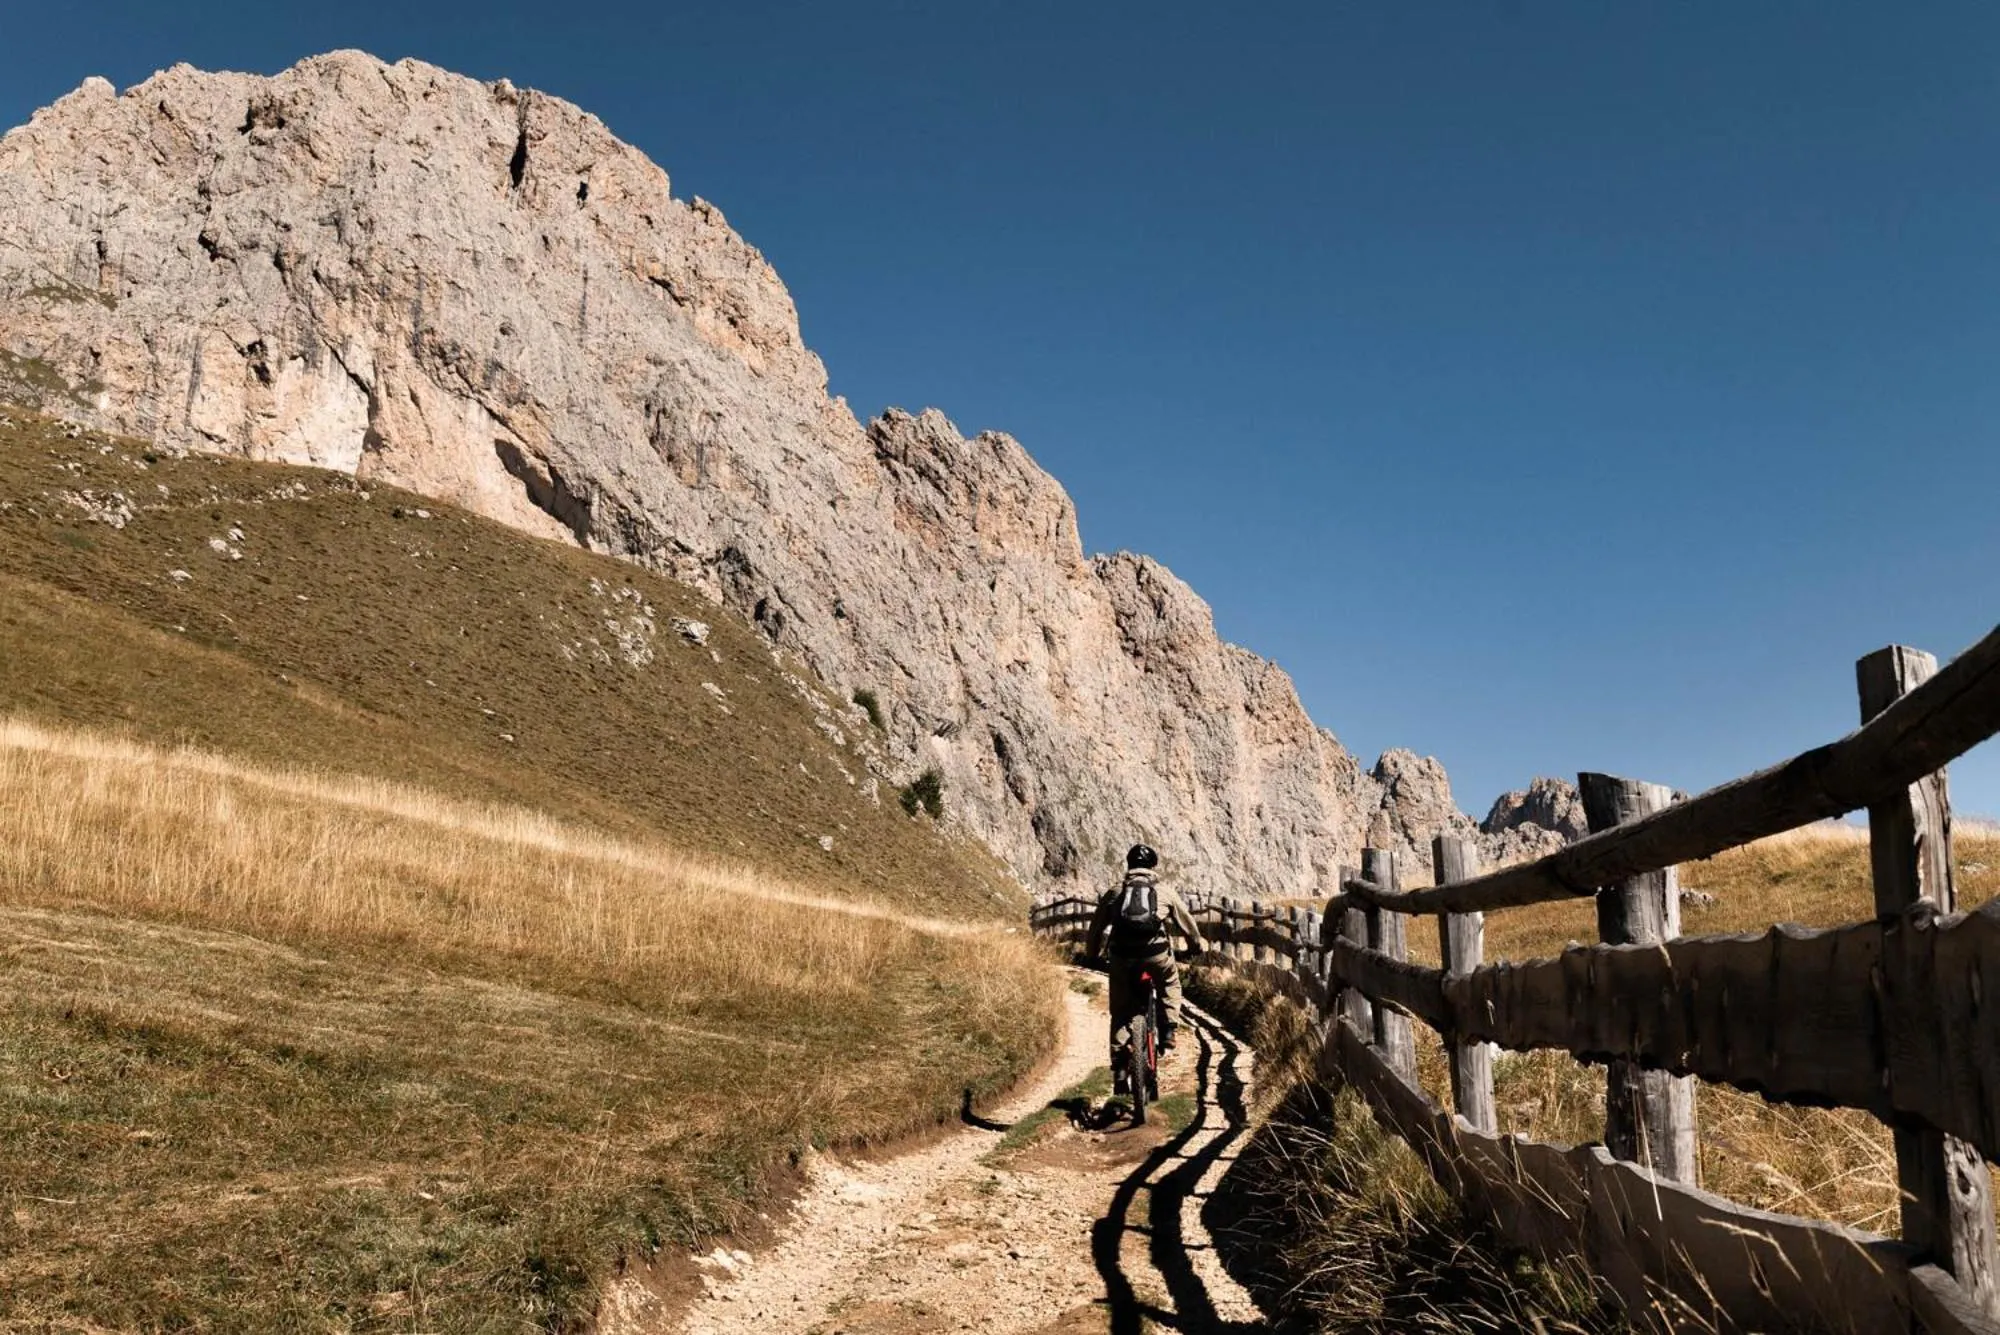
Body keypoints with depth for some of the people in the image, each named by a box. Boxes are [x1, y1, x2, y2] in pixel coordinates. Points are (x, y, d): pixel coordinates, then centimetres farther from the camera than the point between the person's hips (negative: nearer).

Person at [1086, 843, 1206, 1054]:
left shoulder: (1115, 892, 13)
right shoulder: (1165, 892, 9)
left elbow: (1096, 926, 17)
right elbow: (1186, 922, 19)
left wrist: (1094, 955, 30)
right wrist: (1198, 946, 36)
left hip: (1122, 957, 1)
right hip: (1157, 955, -1)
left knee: (1120, 1007, 16)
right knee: (1170, 984, 27)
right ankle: (1169, 1030, 14)